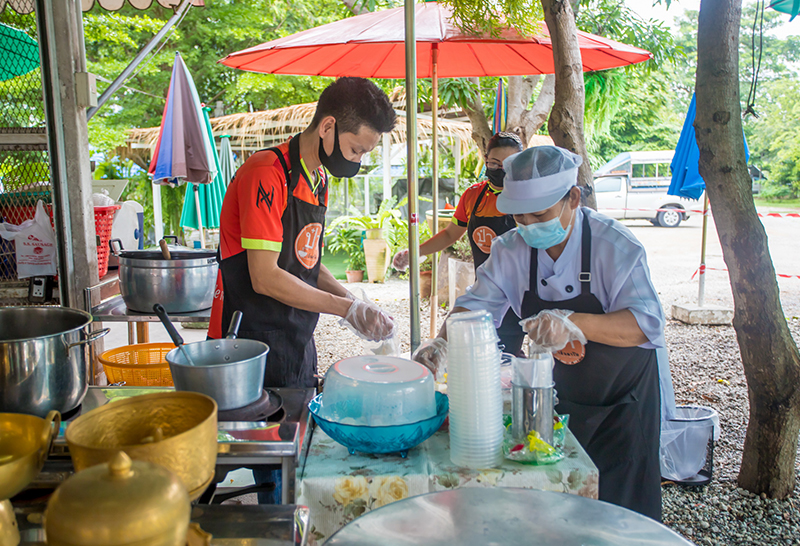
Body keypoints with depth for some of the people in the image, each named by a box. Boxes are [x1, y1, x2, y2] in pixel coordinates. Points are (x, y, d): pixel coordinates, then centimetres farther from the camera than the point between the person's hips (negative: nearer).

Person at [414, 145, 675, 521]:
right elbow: (476, 305, -6)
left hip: (624, 398, -4)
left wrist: (574, 323, -46)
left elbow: (645, 324, -31)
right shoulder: (512, 250, -10)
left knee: (622, 510, 3)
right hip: (561, 395, 4)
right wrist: (442, 341, -26)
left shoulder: (615, 246, -23)